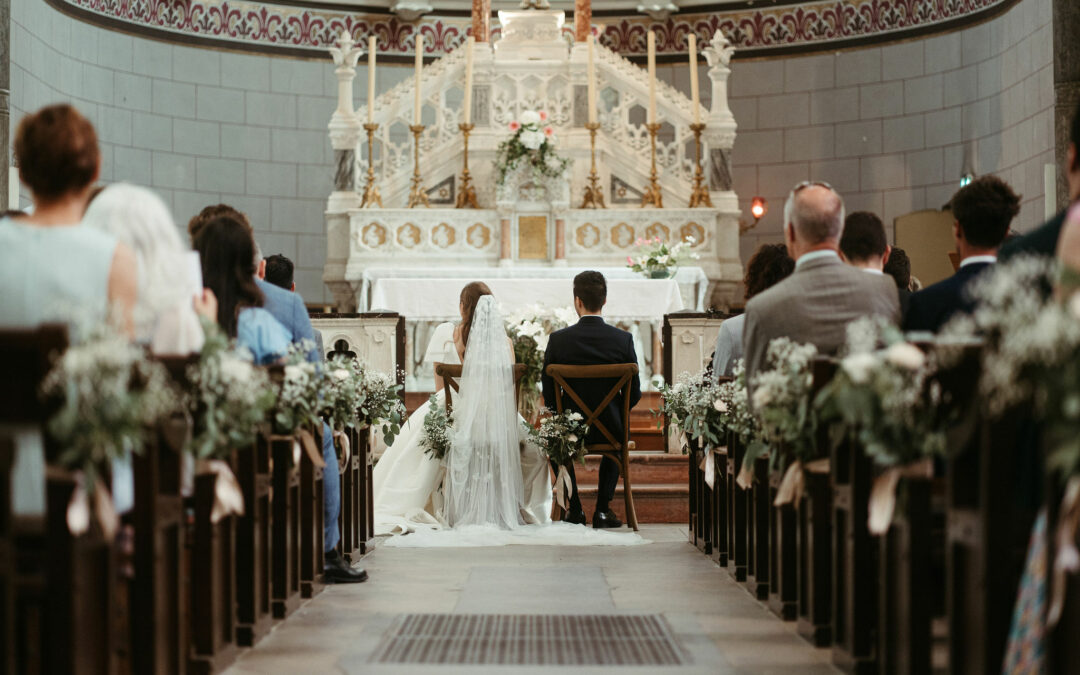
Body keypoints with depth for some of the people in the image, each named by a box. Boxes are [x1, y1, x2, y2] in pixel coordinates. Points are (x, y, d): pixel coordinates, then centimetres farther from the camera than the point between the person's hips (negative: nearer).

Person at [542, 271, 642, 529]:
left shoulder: (558, 339, -13)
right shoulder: (623, 339, -11)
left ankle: (574, 508, 32)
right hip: (610, 428, 1)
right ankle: (603, 509, 28)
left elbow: (548, 392, -6)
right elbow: (634, 392, -4)